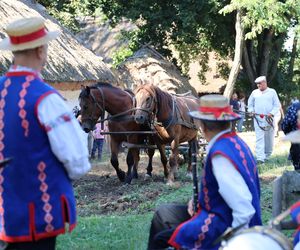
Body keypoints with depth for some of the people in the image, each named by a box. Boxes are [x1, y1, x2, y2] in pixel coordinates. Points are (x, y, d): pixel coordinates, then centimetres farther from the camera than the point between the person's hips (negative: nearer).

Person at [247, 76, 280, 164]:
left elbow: (277, 105, 4)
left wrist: (271, 113, -10)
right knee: (259, 138, -11)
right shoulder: (254, 92, 10)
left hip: (269, 119, 0)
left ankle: (267, 156, 22)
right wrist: (251, 111, 4)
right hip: (258, 119, 0)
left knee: (269, 139, 7)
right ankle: (260, 158, -18)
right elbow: (250, 103, 22)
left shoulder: (272, 92, 4)